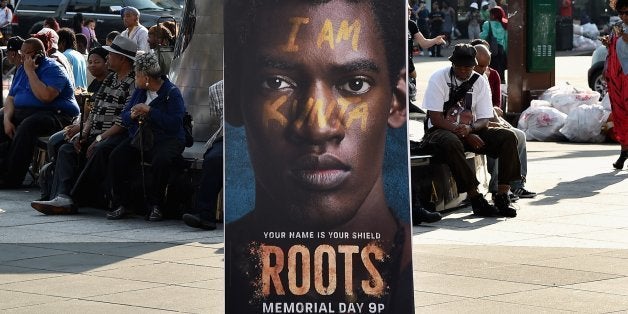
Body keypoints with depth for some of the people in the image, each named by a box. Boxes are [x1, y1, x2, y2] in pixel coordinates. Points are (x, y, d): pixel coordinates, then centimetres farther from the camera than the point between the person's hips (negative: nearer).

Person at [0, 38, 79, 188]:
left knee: (27, 126, -36)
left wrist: (30, 72, -17)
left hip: (55, 114, -8)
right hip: (21, 112, 9)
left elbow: (46, 96, -24)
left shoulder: (52, 69, -8)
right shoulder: (22, 70, 18)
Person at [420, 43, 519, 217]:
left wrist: (469, 129, -24)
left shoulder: (480, 81, 3)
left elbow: (484, 120, 0)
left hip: (471, 131, 4)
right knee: (451, 143, -40)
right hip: (441, 131, -4)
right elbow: (435, 119, -13)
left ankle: (502, 196, -22)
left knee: (508, 137, -17)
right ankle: (475, 198, -33)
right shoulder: (438, 78, -8)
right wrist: (462, 132, -22)